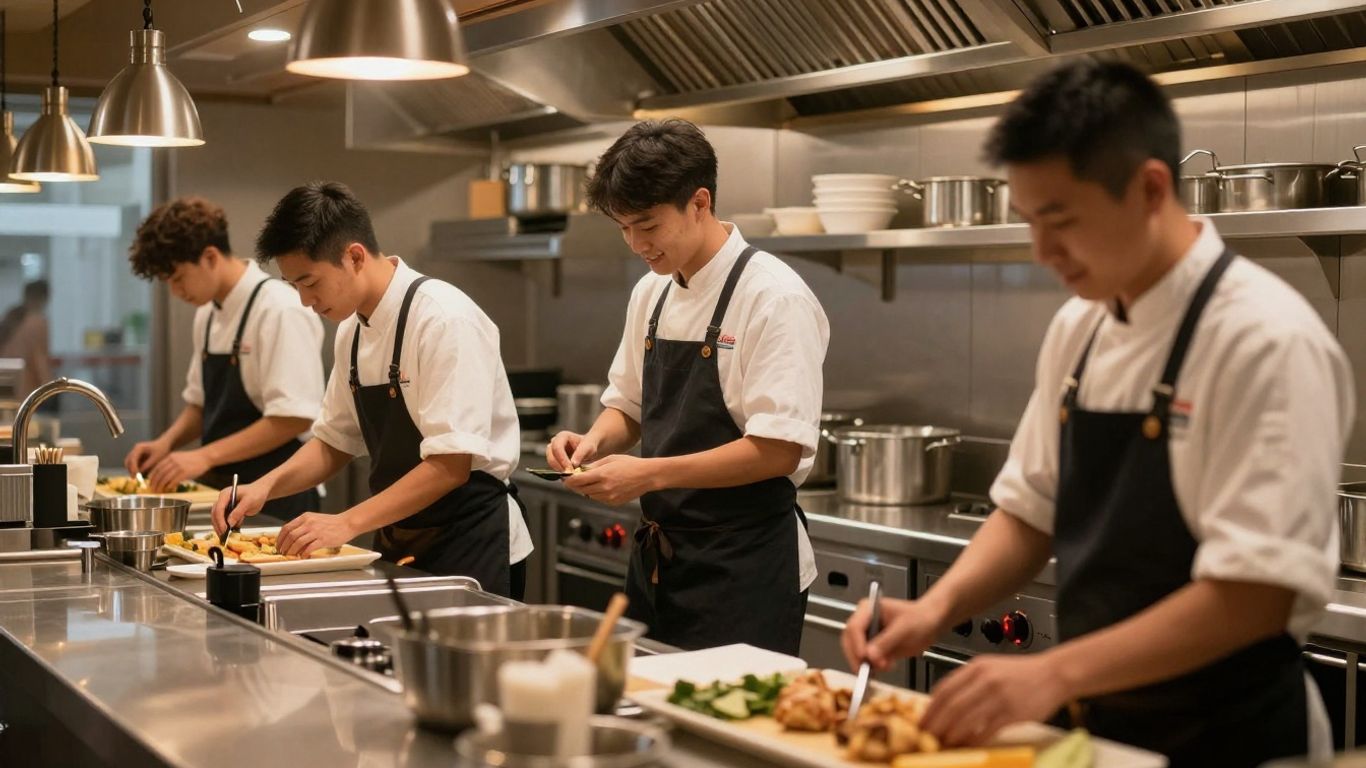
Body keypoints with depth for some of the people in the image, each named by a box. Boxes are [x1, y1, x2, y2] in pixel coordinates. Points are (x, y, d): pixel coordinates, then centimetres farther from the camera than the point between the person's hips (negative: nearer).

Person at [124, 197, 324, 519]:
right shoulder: (208, 315, 11)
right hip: (225, 492, 8)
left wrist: (206, 456, -24)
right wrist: (167, 443, 2)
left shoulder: (280, 311, -16)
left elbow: (295, 417, -23)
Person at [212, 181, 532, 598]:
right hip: (400, 547, 8)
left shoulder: (445, 321, -20)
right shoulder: (353, 329, 6)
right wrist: (266, 486, -3)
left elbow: (451, 465, -24)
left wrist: (348, 523, -25)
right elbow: (334, 442, 15)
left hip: (470, 545, -7)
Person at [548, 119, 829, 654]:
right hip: (658, 554, 7)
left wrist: (650, 474, -23)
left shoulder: (774, 298, -15)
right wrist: (595, 441, -2)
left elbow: (778, 450, -20)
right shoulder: (651, 294, 9)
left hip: (742, 565, -7)